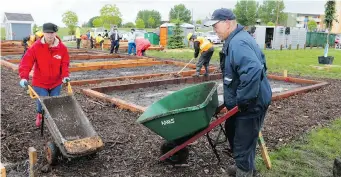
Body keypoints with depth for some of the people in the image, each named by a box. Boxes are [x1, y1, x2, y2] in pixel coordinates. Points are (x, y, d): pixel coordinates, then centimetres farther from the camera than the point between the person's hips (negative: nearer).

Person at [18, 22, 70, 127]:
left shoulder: (62, 48, -8)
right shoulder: (36, 47, -14)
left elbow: (65, 63, -3)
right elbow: (26, 62, -18)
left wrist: (65, 75, -17)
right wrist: (24, 77, -30)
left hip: (56, 83, 2)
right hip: (40, 83, -2)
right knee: (42, 103, 2)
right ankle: (39, 114, 37)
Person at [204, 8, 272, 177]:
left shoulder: (238, 43, -25)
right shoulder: (235, 40, 11)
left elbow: (253, 71, -39)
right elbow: (256, 62, 22)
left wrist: (243, 100, -29)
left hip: (251, 104, -11)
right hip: (244, 101, 11)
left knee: (243, 143, 3)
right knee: (232, 132, 25)